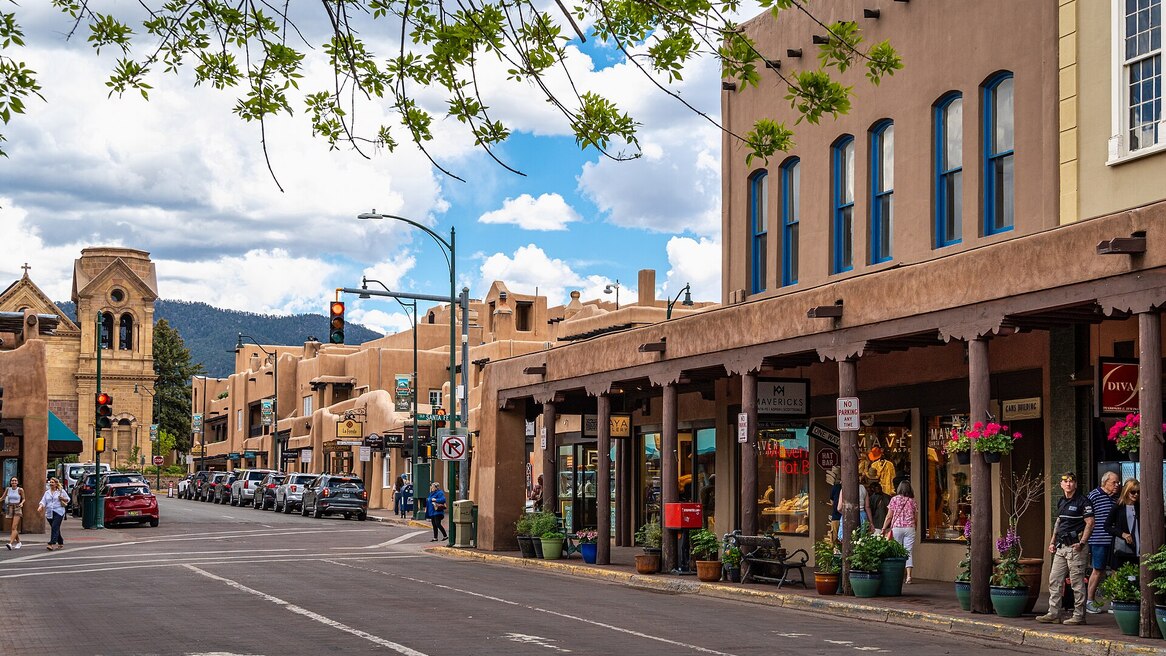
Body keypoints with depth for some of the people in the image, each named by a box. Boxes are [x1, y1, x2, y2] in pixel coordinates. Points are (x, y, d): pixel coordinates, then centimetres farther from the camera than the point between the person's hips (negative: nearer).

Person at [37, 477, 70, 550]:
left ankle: (53, 544, -25)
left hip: (58, 512, -5)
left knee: (55, 527, -18)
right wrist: (40, 507, -13)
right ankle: (60, 543, 26)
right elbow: (43, 501, 6)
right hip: (50, 513, 5)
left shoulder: (61, 491, 4)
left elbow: (68, 499, 10)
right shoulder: (47, 492, 15)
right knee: (55, 528, 10)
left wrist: (62, 499, -10)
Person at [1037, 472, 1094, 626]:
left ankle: (1079, 615, 3)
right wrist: (1052, 541, 18)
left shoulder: (1082, 501, -8)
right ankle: (1054, 614, 10)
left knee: (1077, 582, -3)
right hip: (1061, 547, 8)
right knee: (1054, 580, 6)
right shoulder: (1061, 501, 16)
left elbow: (1090, 523, -12)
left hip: (1074, 546, -8)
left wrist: (1082, 543, -19)